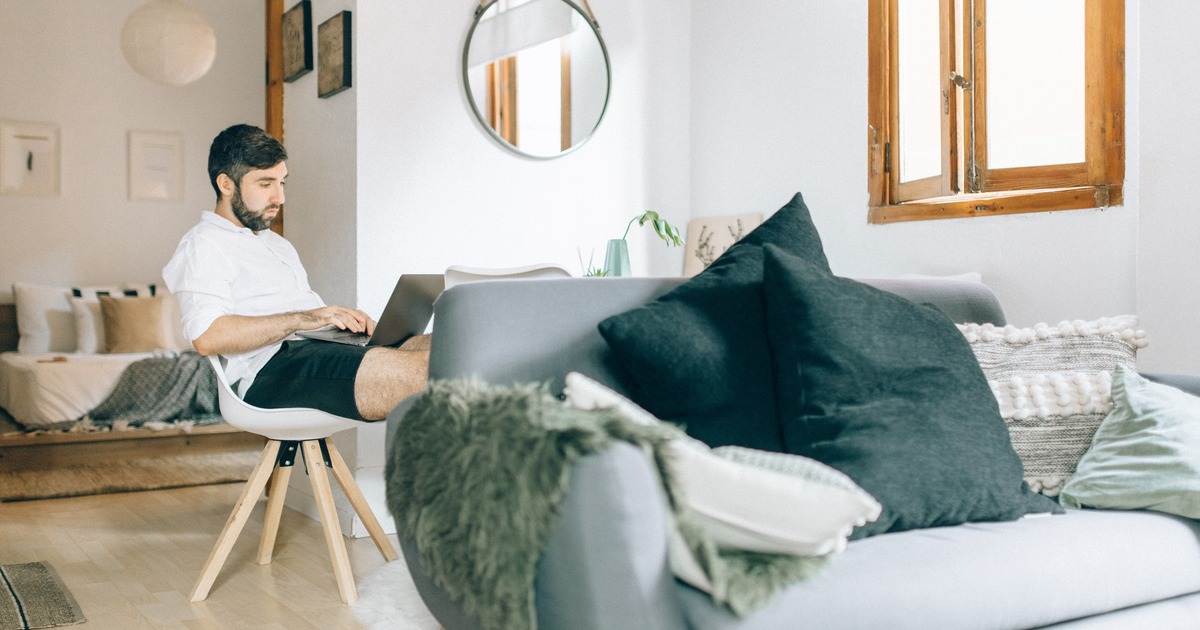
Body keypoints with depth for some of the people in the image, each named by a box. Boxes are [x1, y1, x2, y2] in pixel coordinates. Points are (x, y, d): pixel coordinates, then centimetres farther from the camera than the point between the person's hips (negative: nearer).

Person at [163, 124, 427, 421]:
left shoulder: (278, 243, 34)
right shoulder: (202, 246, 4)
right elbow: (208, 337, -12)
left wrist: (345, 319, 6)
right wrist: (303, 319, -16)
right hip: (273, 368, -8)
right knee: (418, 368, -33)